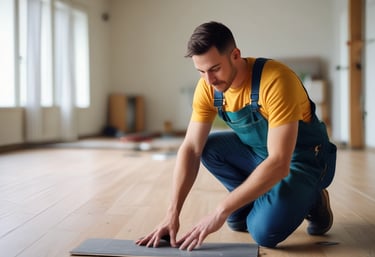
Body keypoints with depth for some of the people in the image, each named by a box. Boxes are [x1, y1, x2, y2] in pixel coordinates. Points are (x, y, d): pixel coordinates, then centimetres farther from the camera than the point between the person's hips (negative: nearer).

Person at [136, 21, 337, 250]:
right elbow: (191, 149, -14)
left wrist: (221, 212, -35)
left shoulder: (276, 80, -33)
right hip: (259, 152, 6)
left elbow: (279, 163, -36)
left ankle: (310, 201, 6)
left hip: (304, 159, -6)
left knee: (264, 232, -25)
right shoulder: (208, 87, -14)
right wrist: (173, 213, -23)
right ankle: (253, 201, 4)